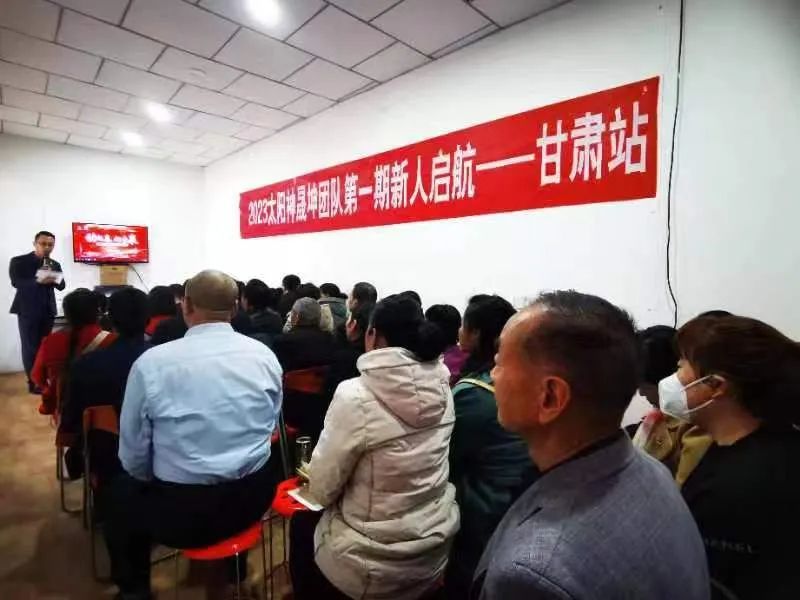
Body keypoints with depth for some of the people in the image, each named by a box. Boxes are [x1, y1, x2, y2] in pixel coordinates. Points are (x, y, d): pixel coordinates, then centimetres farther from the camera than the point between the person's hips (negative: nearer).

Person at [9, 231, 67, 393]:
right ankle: (33, 382, 7)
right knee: (30, 347, 0)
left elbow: (62, 286, 4)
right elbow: (16, 282, -14)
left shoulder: (55, 265, 10)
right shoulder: (18, 261, -3)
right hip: (28, 310, -4)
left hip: (48, 310, 4)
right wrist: (38, 281, -29)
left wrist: (54, 280, -17)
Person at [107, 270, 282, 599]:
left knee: (120, 494, 27)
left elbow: (134, 457, -5)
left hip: (182, 510, -2)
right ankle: (235, 569, 57)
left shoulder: (151, 361, -14)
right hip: (254, 498, 3)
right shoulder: (264, 355, -6)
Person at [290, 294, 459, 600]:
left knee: (303, 524, 25)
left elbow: (321, 489, -16)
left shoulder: (355, 396, -26)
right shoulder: (441, 389, -8)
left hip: (374, 568, -5)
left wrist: (314, 482, 5)